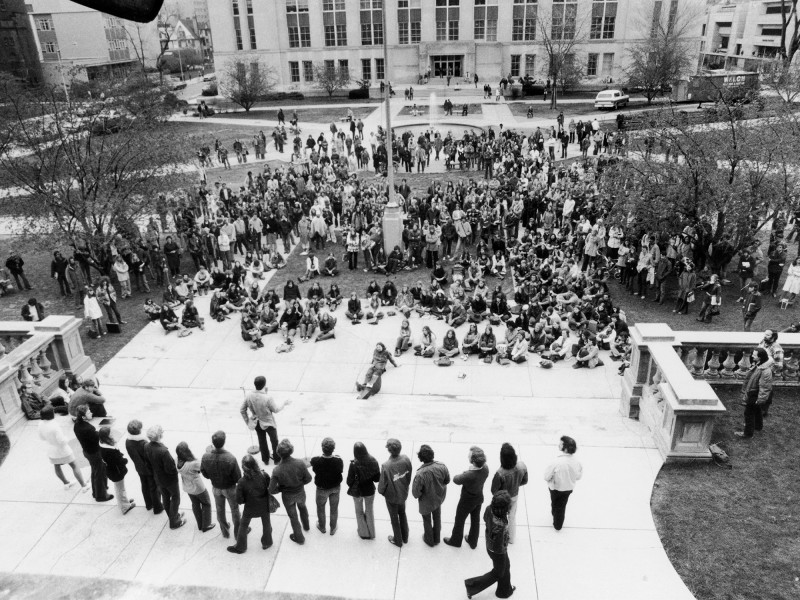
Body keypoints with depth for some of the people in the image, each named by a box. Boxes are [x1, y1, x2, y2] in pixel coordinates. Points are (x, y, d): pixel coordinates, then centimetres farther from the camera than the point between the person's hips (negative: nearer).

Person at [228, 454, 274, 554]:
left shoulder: (242, 482, -28)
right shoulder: (264, 475, -27)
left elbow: (239, 500, -19)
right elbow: (271, 487, -9)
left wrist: (247, 499, 0)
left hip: (250, 508, -1)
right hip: (264, 506, 1)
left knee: (243, 526, 25)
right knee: (266, 524, 28)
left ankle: (240, 547, 43)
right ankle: (266, 543, 48)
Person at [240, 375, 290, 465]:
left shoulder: (248, 396, -21)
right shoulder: (268, 398, -34)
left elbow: (242, 410, -9)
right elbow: (276, 409, -16)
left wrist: (248, 422, 5)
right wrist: (284, 403, 1)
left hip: (256, 423, 4)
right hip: (268, 423, -4)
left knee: (262, 441, 27)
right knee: (274, 441, 23)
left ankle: (265, 459, 45)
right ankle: (277, 459, 41)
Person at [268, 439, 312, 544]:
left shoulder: (277, 470, -33)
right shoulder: (300, 463, -31)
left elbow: (272, 490, -23)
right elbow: (308, 479, -16)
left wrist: (282, 488, -4)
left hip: (288, 497, -1)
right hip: (300, 493, 2)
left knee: (293, 516, 24)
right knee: (302, 507, 35)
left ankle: (299, 538, 45)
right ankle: (306, 526, 60)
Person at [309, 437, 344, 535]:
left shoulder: (316, 461, -33)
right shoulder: (338, 461, -31)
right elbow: (341, 471, -11)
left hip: (322, 489, -1)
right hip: (335, 488, 1)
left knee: (320, 508, 28)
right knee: (334, 508, 25)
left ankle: (322, 527, 50)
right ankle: (333, 529, 45)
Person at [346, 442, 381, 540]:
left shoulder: (354, 464, -27)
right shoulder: (373, 461, -20)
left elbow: (349, 481, -18)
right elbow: (377, 478, -10)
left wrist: (351, 487, 3)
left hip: (357, 492, -2)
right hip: (370, 490, 2)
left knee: (359, 511, 23)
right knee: (369, 511, 24)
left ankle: (364, 533, 36)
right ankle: (371, 533, 38)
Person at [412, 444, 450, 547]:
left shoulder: (420, 474, -40)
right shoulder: (442, 466, -28)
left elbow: (415, 493, -27)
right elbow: (447, 480, -8)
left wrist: (418, 495, -5)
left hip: (426, 502, -3)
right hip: (439, 498, 4)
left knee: (427, 521, 26)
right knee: (437, 518, 30)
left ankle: (429, 540, 49)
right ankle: (436, 538, 53)